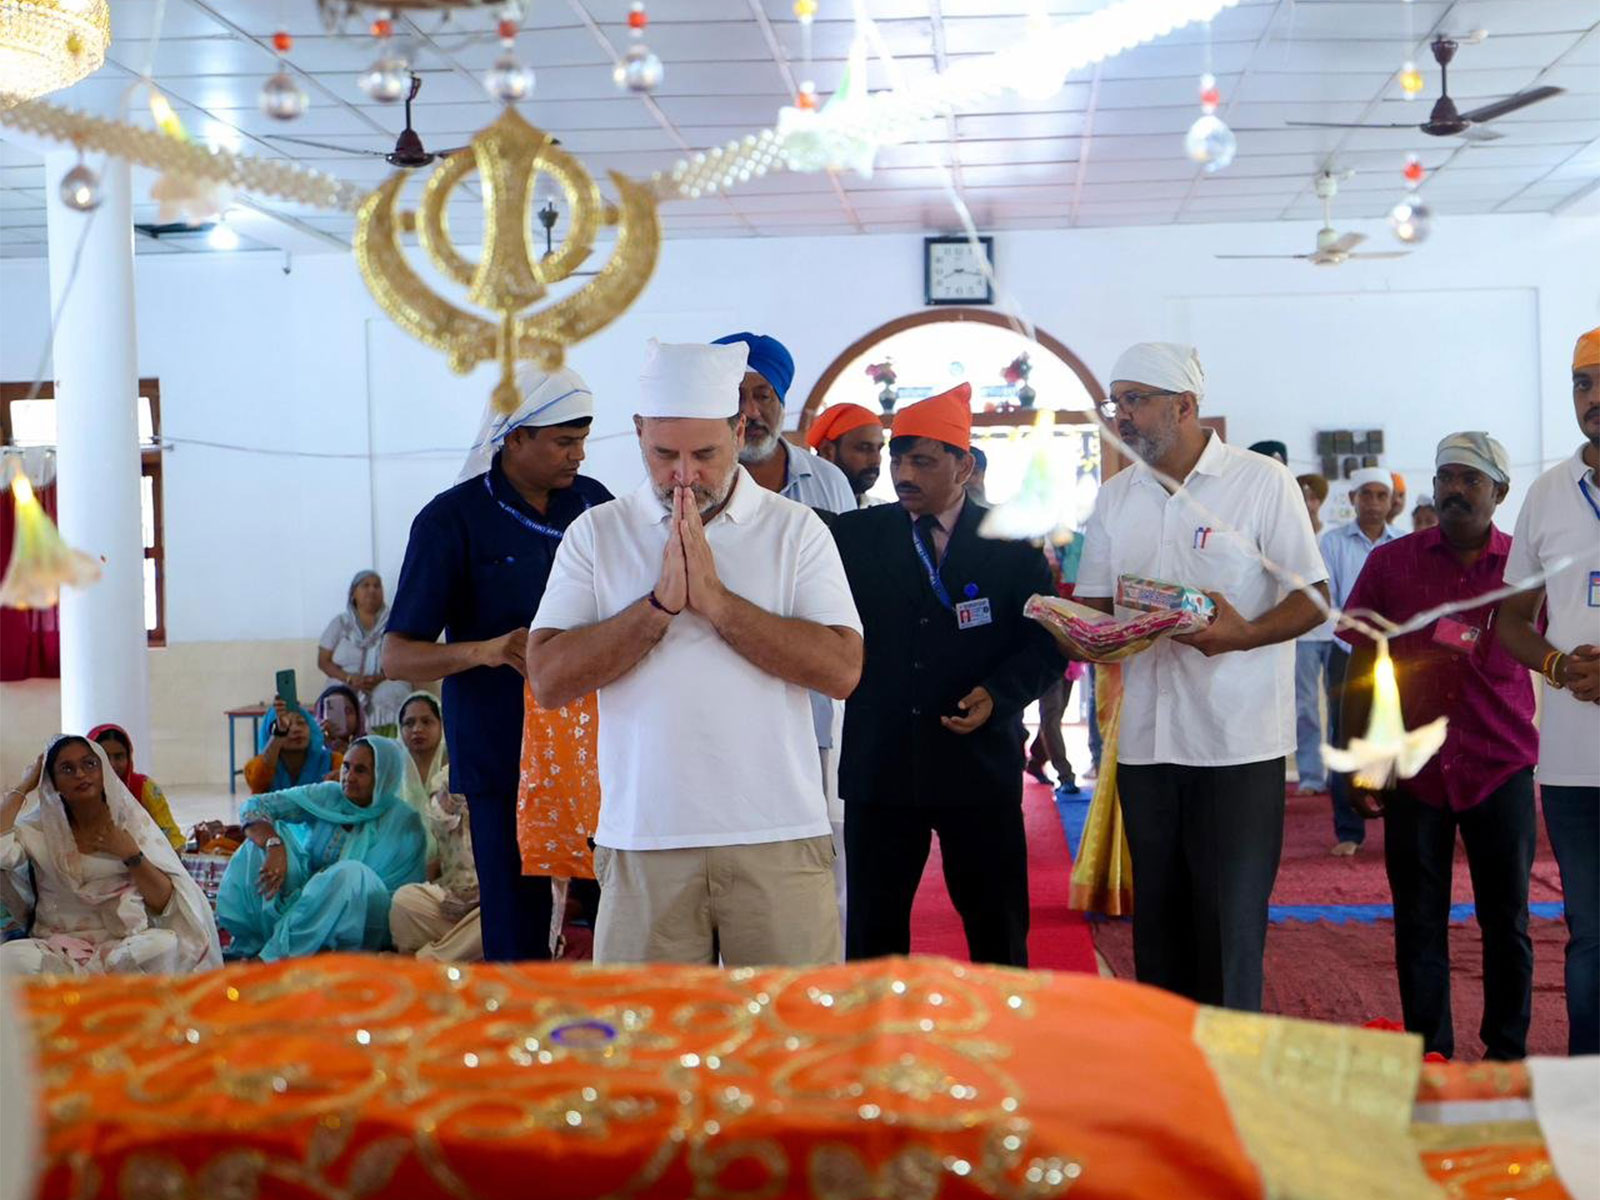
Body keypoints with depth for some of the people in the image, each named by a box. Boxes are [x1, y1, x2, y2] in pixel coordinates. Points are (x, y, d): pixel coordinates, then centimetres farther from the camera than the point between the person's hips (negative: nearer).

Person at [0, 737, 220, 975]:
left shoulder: (131, 821, 7)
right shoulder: (41, 827, 7)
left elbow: (165, 902, 4)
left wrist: (132, 855, -10)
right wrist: (23, 787, -3)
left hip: (126, 944, 0)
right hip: (59, 945, 0)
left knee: (166, 945, -35)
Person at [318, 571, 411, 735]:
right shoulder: (340, 623, 17)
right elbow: (323, 661, 11)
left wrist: (381, 678, -13)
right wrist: (349, 678, -8)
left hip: (386, 686, 0)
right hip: (344, 692, 0)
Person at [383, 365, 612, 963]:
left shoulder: (593, 503, 9)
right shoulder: (452, 520, -5)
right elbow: (397, 655, -6)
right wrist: (482, 650, -24)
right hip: (502, 754, -4)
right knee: (518, 934, -1)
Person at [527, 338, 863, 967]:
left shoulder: (797, 530, 5)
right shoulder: (595, 534, 7)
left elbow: (842, 668, -7)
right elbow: (548, 679, -2)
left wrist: (714, 598, -11)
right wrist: (661, 603, -10)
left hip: (779, 842, 0)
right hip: (644, 844, 1)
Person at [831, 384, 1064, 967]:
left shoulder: (1012, 542, 3)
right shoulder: (857, 535, 5)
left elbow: (1047, 640, 3)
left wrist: (1000, 694, -14)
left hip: (979, 760, -1)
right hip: (879, 761, 1)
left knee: (998, 929, 8)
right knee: (872, 928, 7)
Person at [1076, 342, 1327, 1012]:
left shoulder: (1262, 482, -3)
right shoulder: (1115, 498, 13)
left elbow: (1314, 599, -5)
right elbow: (1093, 602, 17)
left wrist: (1243, 635, -24)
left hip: (1239, 746, -5)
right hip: (1145, 741, 5)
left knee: (1231, 925, -3)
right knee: (1158, 922, 11)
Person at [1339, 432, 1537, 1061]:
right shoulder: (1390, 563, 3)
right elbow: (1361, 667, 5)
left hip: (1500, 770, 0)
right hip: (1413, 771, 1)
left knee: (1506, 920, 6)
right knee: (1419, 922, 6)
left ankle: (1507, 1057, 19)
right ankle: (1429, 1056, 16)